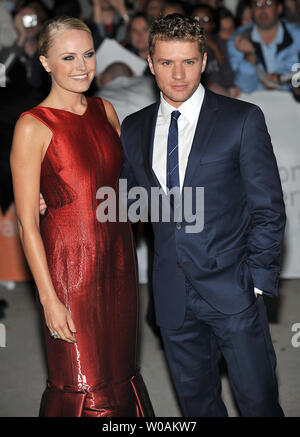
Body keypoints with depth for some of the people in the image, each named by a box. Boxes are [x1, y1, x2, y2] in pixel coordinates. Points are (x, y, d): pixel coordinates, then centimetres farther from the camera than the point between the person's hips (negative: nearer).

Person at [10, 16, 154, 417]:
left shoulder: (105, 111, 6)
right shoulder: (33, 126, -13)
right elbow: (27, 222, -14)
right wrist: (49, 298, -16)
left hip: (118, 256, 6)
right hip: (70, 262, -6)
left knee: (119, 366, 16)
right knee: (81, 385, 4)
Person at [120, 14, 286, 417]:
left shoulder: (243, 119, -4)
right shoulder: (134, 128, 7)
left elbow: (268, 208, -4)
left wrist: (257, 279, -9)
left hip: (232, 290, -3)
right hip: (174, 296, 4)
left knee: (259, 401, 3)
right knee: (196, 401, 15)